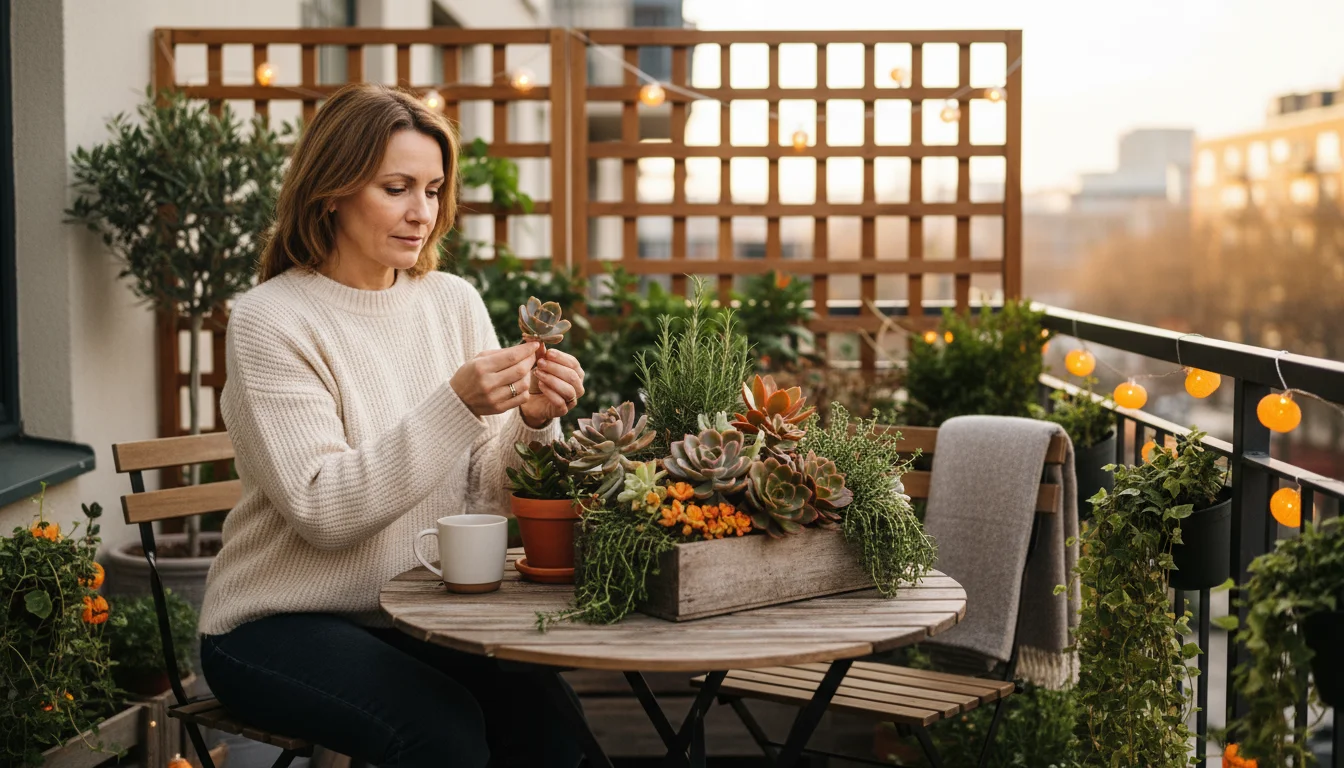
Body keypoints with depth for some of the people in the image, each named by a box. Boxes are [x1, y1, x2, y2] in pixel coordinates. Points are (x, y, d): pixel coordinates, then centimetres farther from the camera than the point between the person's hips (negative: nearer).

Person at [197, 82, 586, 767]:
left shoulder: (455, 302, 4)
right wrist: (457, 405, -27)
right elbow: (323, 512, -20)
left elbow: (486, 494, 3)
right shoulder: (270, 319, -10)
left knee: (543, 709, -21)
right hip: (279, 625, -4)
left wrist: (532, 422, -17)